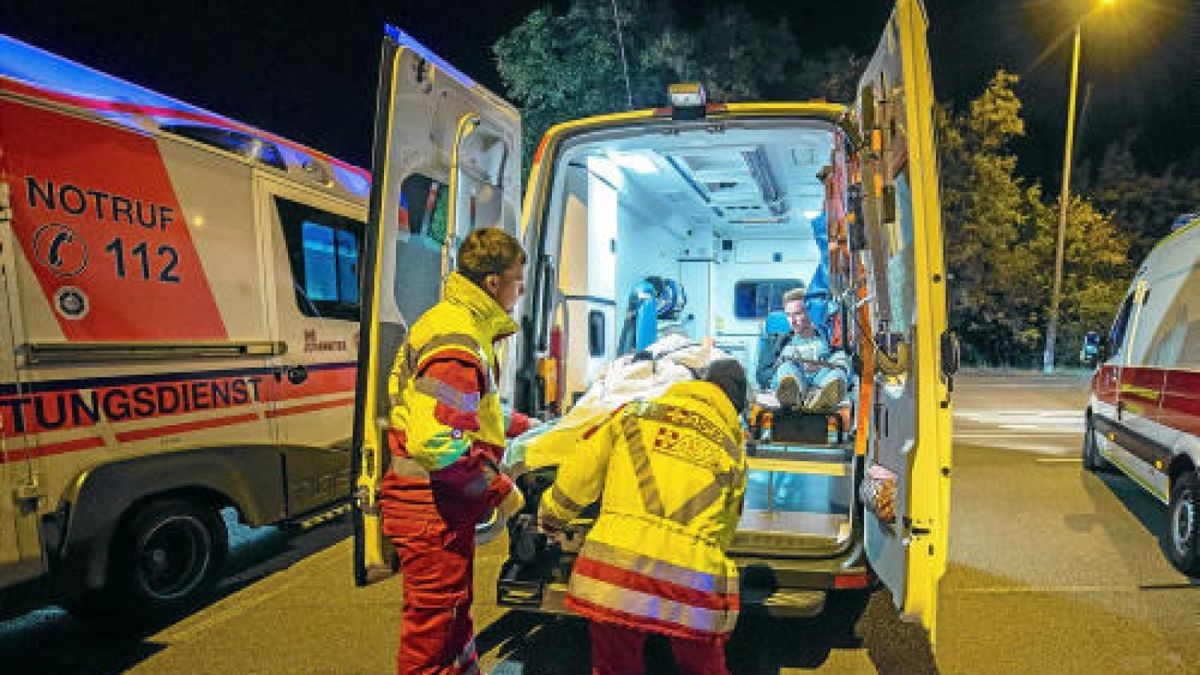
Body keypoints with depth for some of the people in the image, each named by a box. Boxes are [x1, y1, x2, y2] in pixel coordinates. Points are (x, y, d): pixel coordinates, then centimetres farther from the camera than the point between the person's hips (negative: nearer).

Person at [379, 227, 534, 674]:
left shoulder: (458, 324, 11)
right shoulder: (458, 343, -23)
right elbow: (438, 441, -31)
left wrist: (523, 428, 21)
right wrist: (498, 488, -20)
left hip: (441, 500, 10)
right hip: (432, 505, -10)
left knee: (454, 609, 24)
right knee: (433, 619, 5)